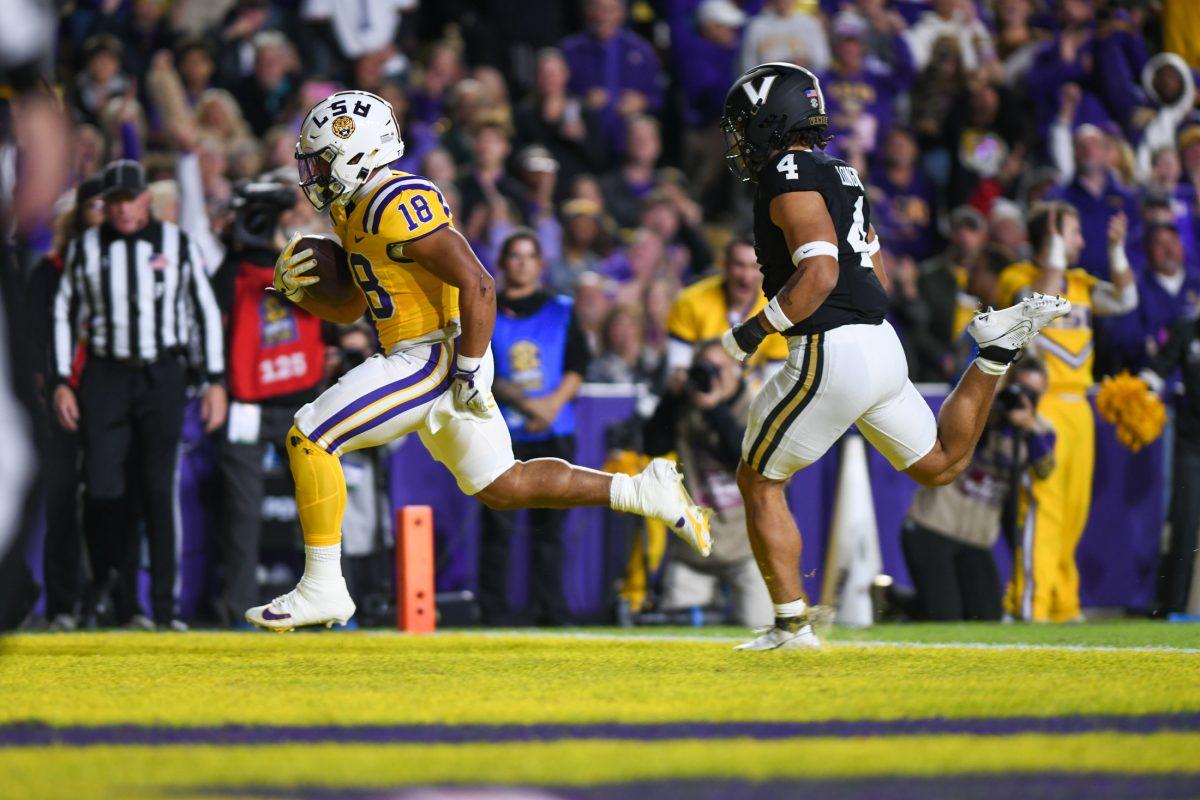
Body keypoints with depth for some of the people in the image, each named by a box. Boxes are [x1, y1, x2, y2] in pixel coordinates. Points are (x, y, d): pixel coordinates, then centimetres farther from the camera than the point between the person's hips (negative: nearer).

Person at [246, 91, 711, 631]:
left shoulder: (398, 206, -18)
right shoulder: (355, 210, 13)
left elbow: (477, 285, -23)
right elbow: (347, 308, 23)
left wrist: (470, 373, -22)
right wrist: (296, 287, 3)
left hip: (437, 359, -10)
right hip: (417, 358, 10)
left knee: (309, 439, -13)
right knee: (502, 489, 17)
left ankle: (322, 588, -10)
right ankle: (643, 491, 20)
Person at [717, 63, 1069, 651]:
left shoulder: (789, 178, -11)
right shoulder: (839, 176, 18)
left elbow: (820, 273, -23)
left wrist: (754, 331, -16)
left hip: (830, 357, -9)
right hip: (882, 345, 9)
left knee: (758, 482, 5)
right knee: (940, 466, 22)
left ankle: (792, 624, 4)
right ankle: (998, 350, 4)